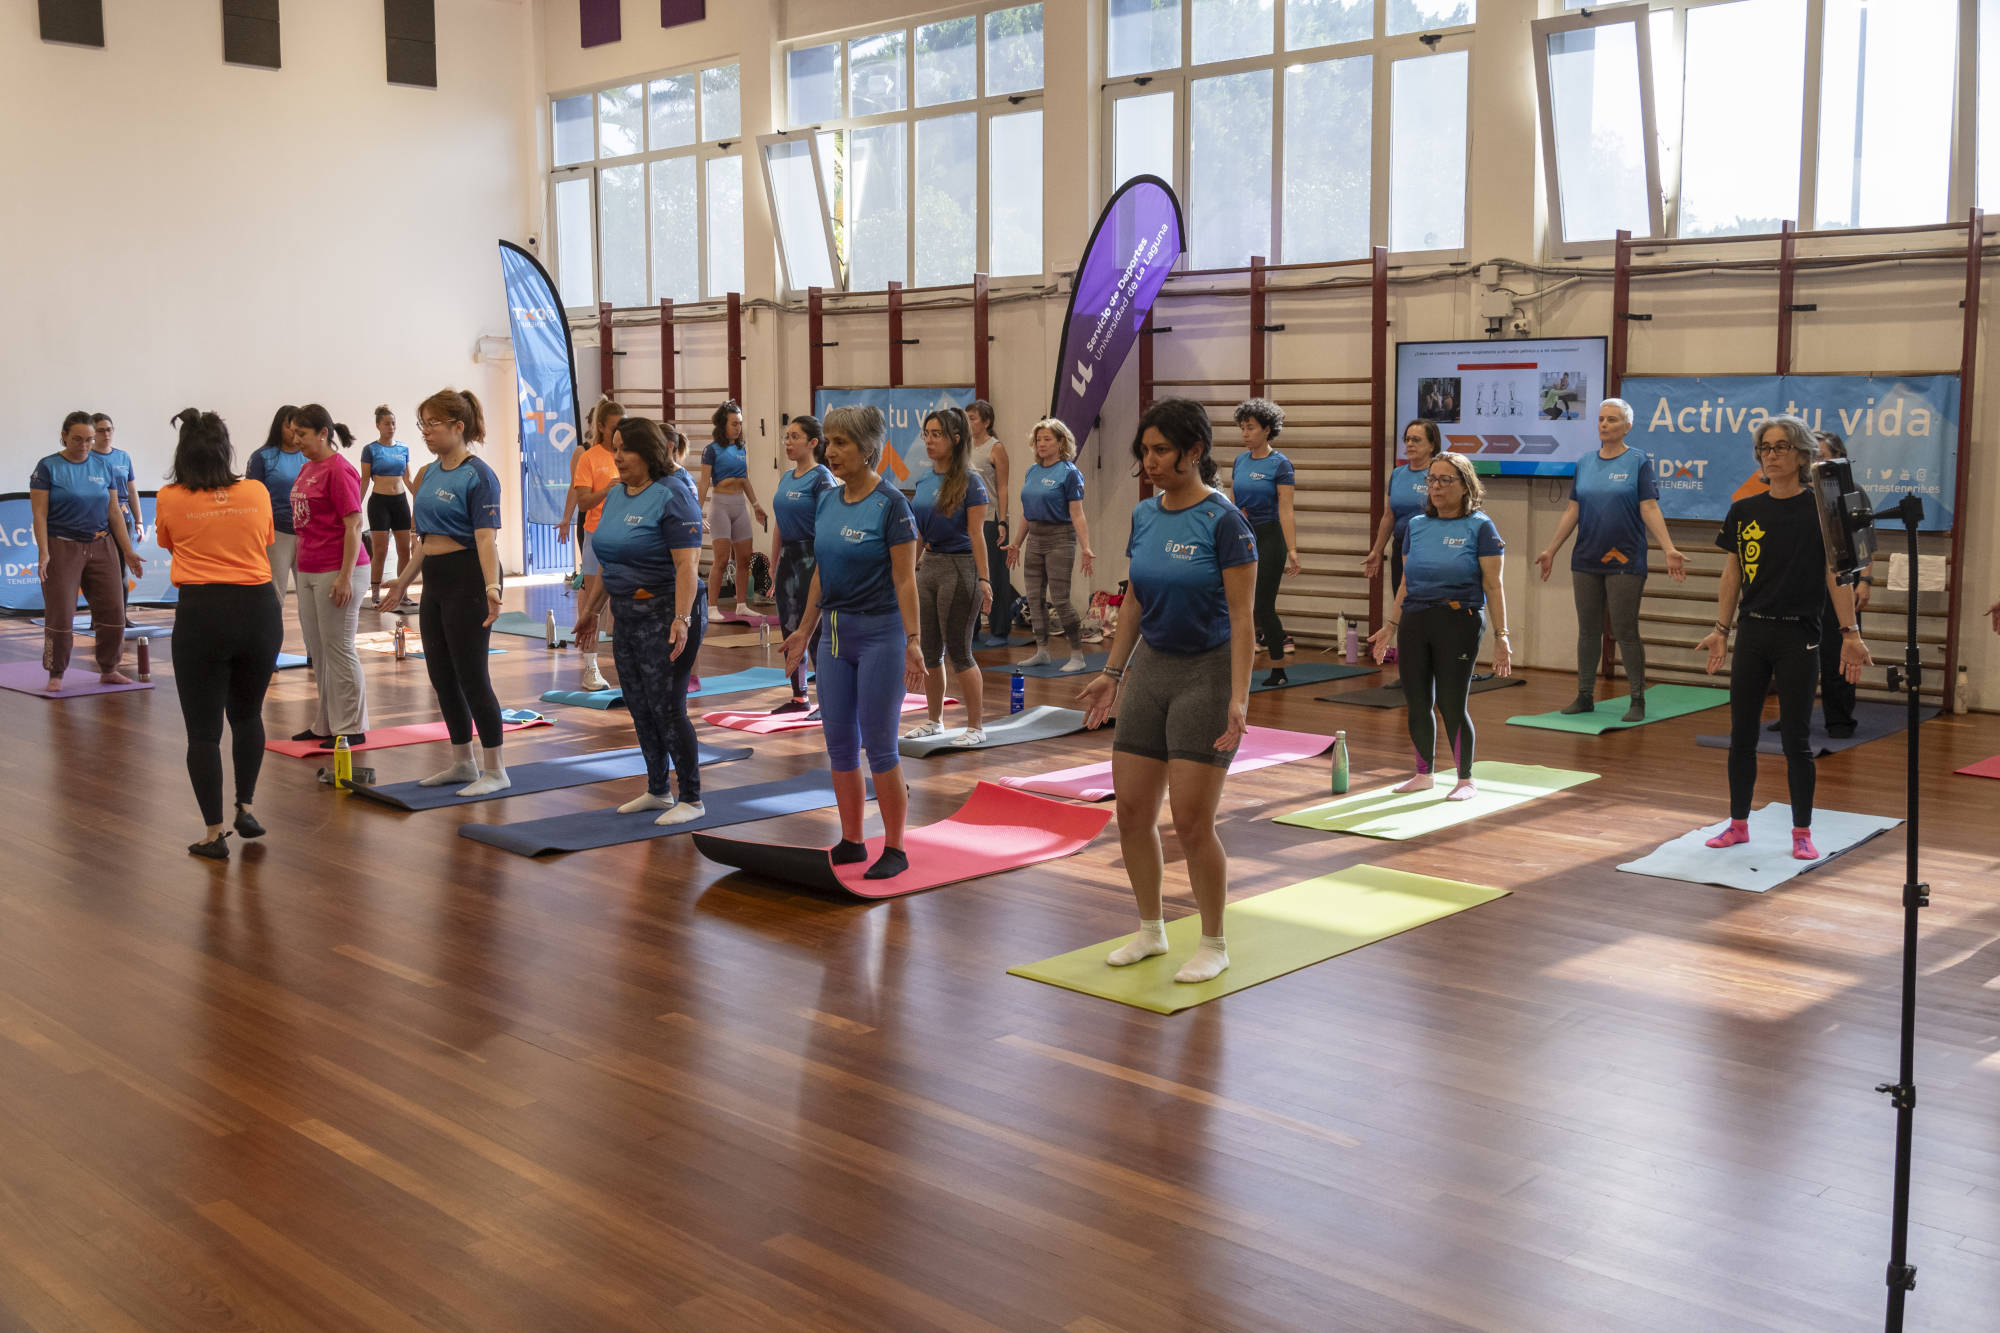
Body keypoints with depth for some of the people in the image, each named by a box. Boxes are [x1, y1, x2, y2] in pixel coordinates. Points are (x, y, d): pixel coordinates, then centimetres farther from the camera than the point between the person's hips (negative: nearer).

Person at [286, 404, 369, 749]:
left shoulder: (339, 471, -13)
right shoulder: (307, 469, 12)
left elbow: (353, 525, -17)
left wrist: (345, 577, -20)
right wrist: (303, 566, 18)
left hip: (336, 572, -9)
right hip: (309, 571, 9)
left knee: (339, 649, -2)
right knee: (317, 651, 13)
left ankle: (351, 728, 6)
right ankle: (326, 723, 22)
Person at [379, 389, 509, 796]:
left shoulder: (478, 476, -13)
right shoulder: (430, 473, 12)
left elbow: (485, 537, -22)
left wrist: (492, 587, -34)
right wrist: (404, 581, 22)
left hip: (466, 579, -9)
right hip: (436, 581, 9)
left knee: (470, 675, -5)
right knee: (441, 675, 11)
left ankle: (495, 771, 4)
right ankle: (463, 763, 23)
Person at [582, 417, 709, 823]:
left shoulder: (671, 497, -14)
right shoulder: (616, 495, 11)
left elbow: (687, 566, -21)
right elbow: (606, 561, 18)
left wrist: (682, 621, -27)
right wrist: (593, 611, 19)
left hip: (664, 616, -8)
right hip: (626, 617, 8)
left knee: (666, 709, -6)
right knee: (639, 708, 13)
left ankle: (691, 800, 5)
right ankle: (657, 791, 26)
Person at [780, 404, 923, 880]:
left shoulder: (890, 503, -12)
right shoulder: (827, 501, 8)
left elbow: (905, 579, -14)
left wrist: (913, 642, -19)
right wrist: (803, 631, 16)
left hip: (879, 632, -7)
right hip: (836, 631, 7)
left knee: (879, 745, -2)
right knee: (839, 745, 10)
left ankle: (894, 849, 9)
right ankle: (851, 842, 21)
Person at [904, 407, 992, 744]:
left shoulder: (969, 482, -12)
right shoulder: (924, 480, 8)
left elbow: (977, 536, -14)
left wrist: (984, 581, -17)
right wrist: (915, 566, 15)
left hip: (959, 567, -7)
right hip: (928, 565, 7)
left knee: (958, 652, -2)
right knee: (928, 650, 13)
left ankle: (976, 727, 8)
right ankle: (934, 719, 28)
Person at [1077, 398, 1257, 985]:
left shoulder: (1224, 522, -14)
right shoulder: (1144, 515, 6)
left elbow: (1242, 617, -15)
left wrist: (1238, 697, -22)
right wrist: (1112, 672, 14)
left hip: (1206, 674, -6)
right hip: (1150, 669, 6)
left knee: (1191, 820, -6)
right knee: (1132, 811, 7)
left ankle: (1214, 945, 12)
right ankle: (1151, 930, 25)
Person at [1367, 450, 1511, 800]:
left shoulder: (1479, 527, -4)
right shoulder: (1417, 525, 11)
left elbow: (1493, 587, -6)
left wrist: (1501, 635, -11)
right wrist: (1391, 626, 15)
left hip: (1458, 622, -5)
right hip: (1414, 621, 5)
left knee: (1451, 705, -4)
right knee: (1417, 703, 8)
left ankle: (1466, 780, 12)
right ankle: (1424, 774, 24)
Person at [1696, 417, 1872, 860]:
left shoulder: (1819, 509, -5)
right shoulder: (1744, 511, 6)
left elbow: (1836, 575, -6)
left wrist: (1850, 632, -12)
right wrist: (1721, 630, 7)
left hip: (1798, 636, -4)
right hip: (1753, 633, 4)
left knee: (1796, 739, 0)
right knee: (1742, 734, 8)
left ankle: (1802, 833, 12)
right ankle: (1738, 823, 21)